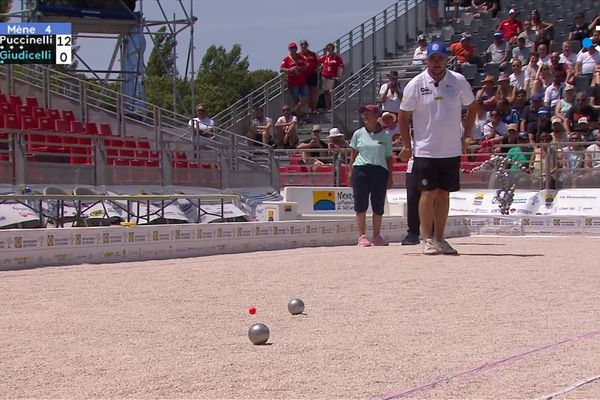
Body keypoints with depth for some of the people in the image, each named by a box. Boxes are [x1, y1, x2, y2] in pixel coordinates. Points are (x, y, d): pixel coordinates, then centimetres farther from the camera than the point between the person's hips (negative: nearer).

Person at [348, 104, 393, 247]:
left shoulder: (385, 136, 8)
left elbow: (389, 158, 8)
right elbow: (353, 153, 12)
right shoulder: (359, 133, 10)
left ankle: (376, 236, 13)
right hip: (361, 170, 0)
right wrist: (350, 172, 4)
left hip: (380, 171, 0)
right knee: (361, 205, -2)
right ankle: (362, 236, 3)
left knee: (378, 206, 3)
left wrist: (390, 176, 3)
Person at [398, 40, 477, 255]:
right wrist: (407, 146, 0)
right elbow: (403, 116, 2)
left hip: (452, 150, 3)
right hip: (425, 151, -3)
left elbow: (472, 107, 15)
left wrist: (467, 135, 8)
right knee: (428, 193, -4)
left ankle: (439, 239, 16)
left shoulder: (459, 81, 2)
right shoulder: (416, 84, -5)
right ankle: (427, 239, 1)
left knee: (444, 193, 9)